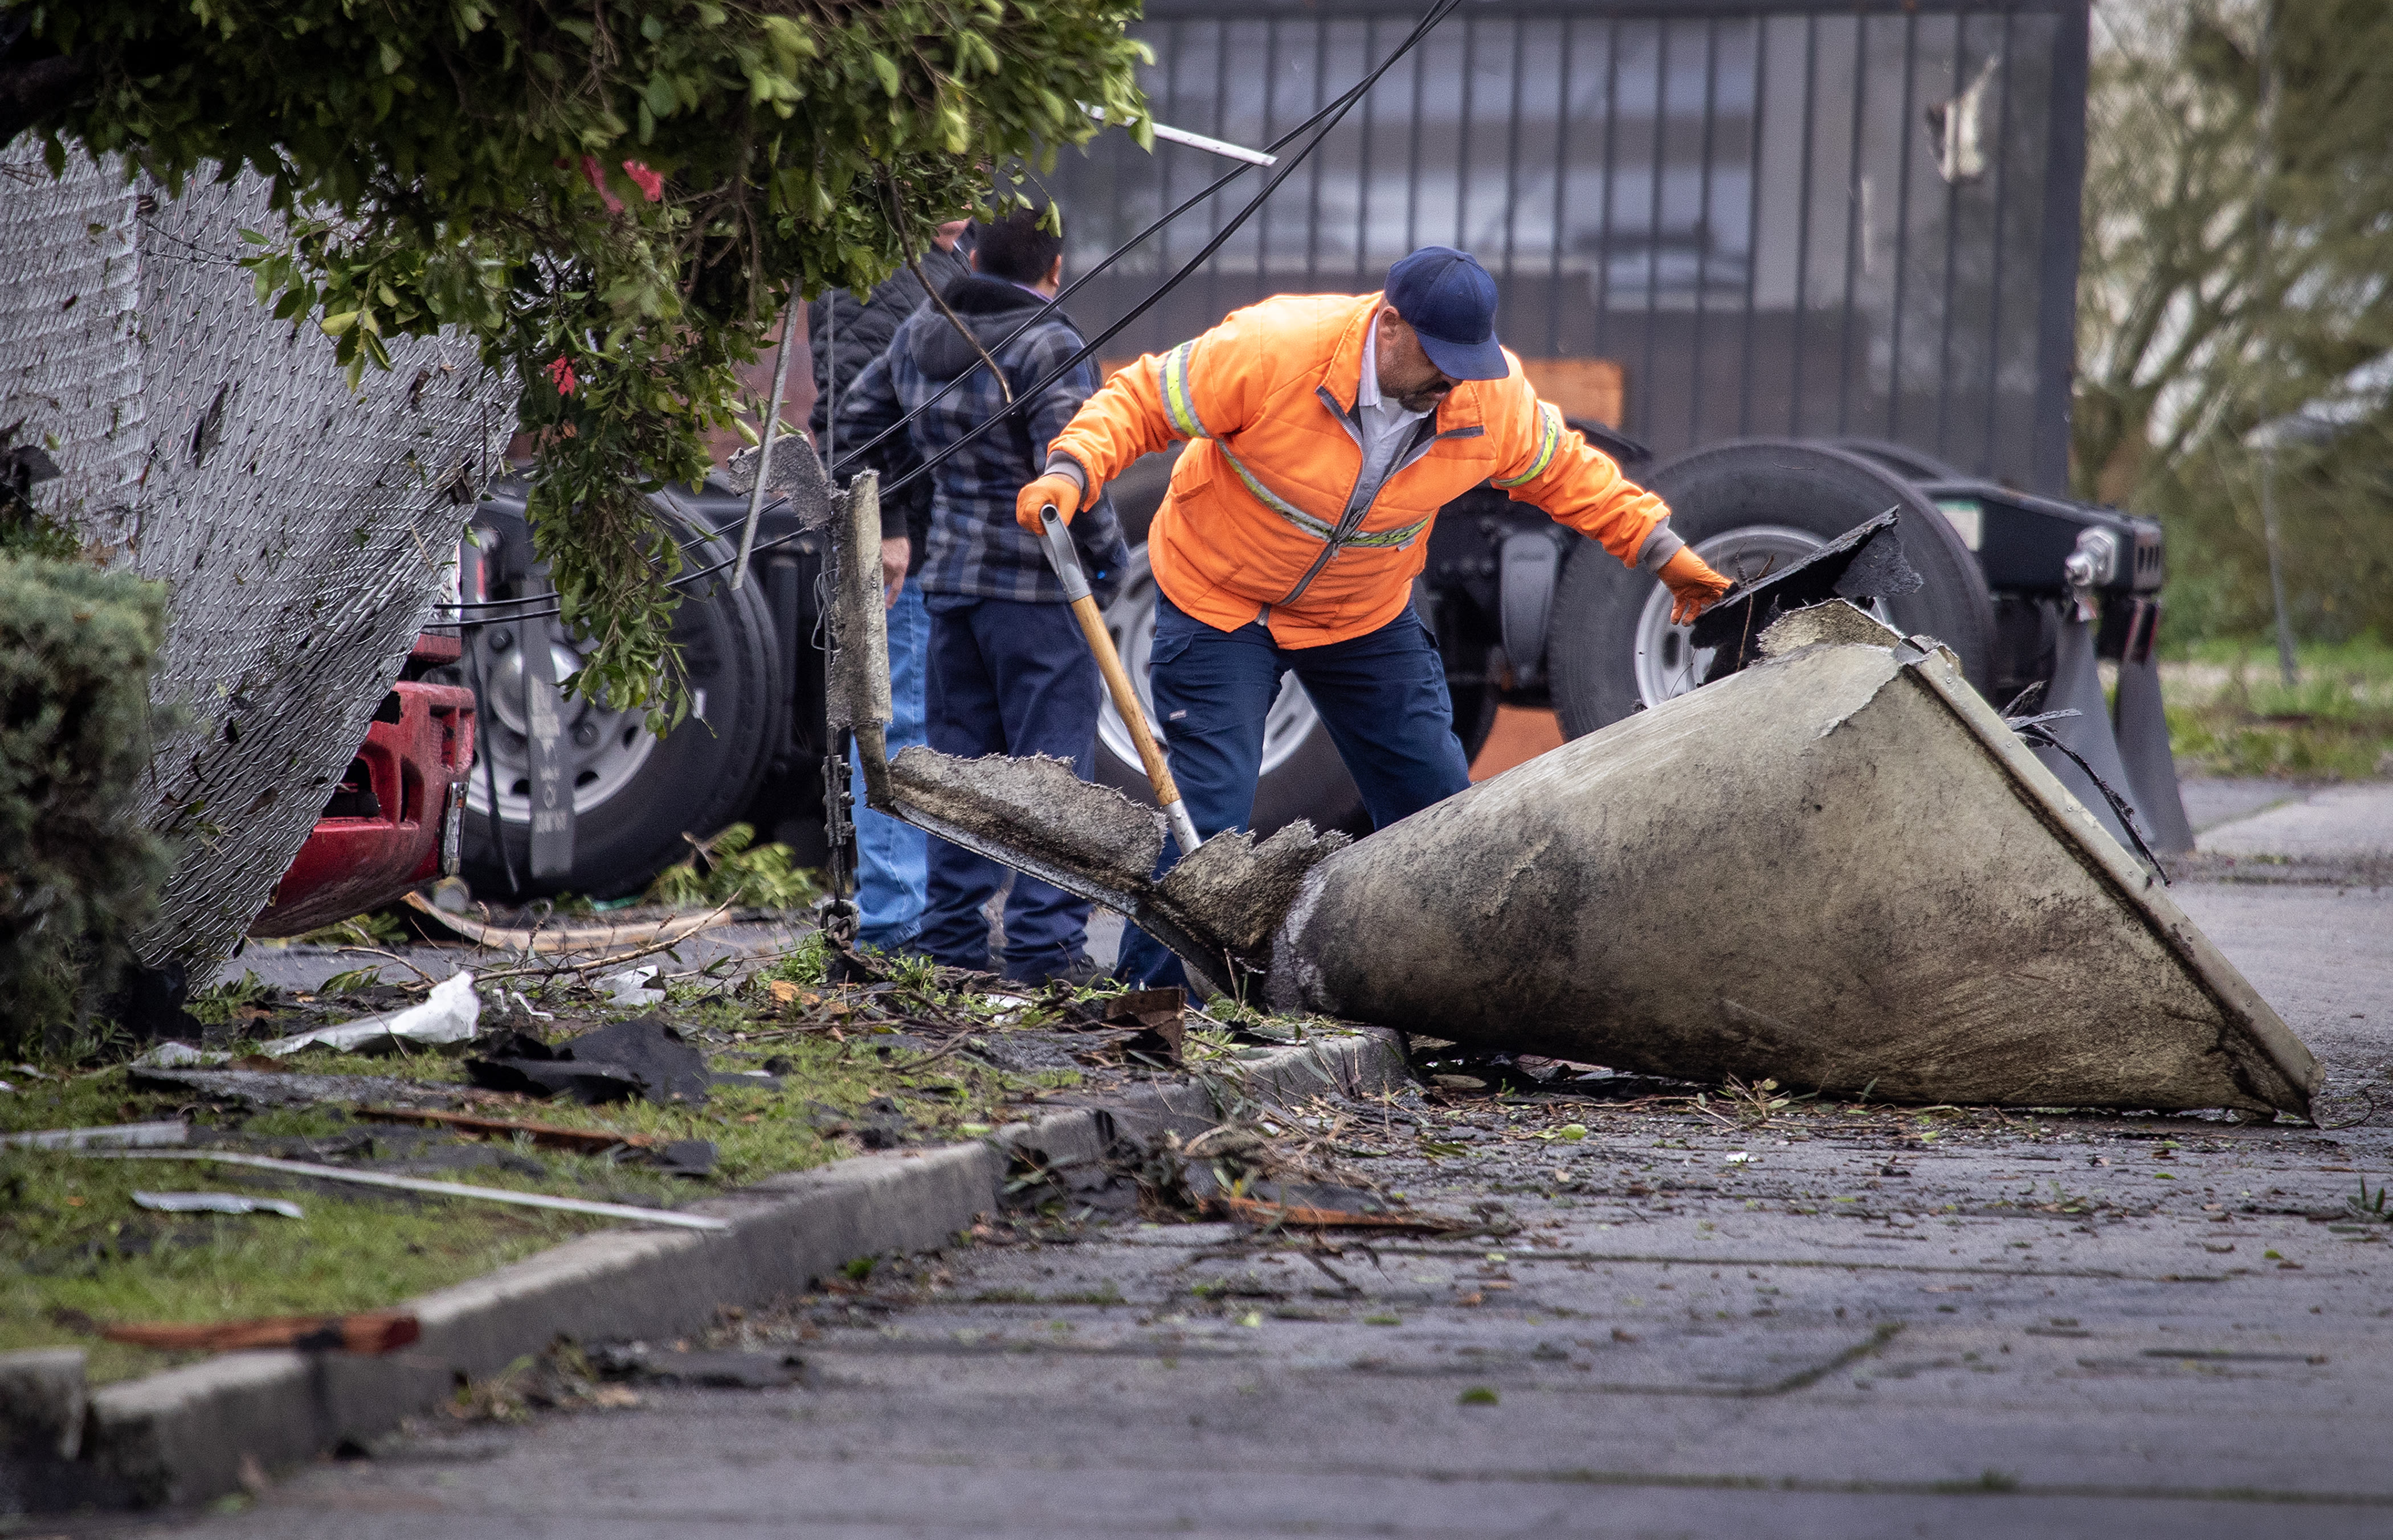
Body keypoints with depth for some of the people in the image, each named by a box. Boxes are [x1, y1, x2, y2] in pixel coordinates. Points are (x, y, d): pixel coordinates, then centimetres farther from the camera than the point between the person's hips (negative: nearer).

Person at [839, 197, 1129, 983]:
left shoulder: (920, 336, 8)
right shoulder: (1046, 346, -14)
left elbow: (855, 419, 19)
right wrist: (1108, 550, -6)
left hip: (950, 577, 6)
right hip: (1039, 587, -6)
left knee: (959, 757, 13)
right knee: (1052, 763, -2)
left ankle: (952, 934, 15)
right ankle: (1046, 942, -4)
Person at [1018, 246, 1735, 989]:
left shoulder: (1494, 399, -16)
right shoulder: (1273, 351, -30)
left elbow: (1566, 473, 3)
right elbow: (1141, 400, -21)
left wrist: (1661, 550, 2)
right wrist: (1070, 473, -36)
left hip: (1367, 619, 4)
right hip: (1220, 603, -4)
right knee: (1207, 819, -12)